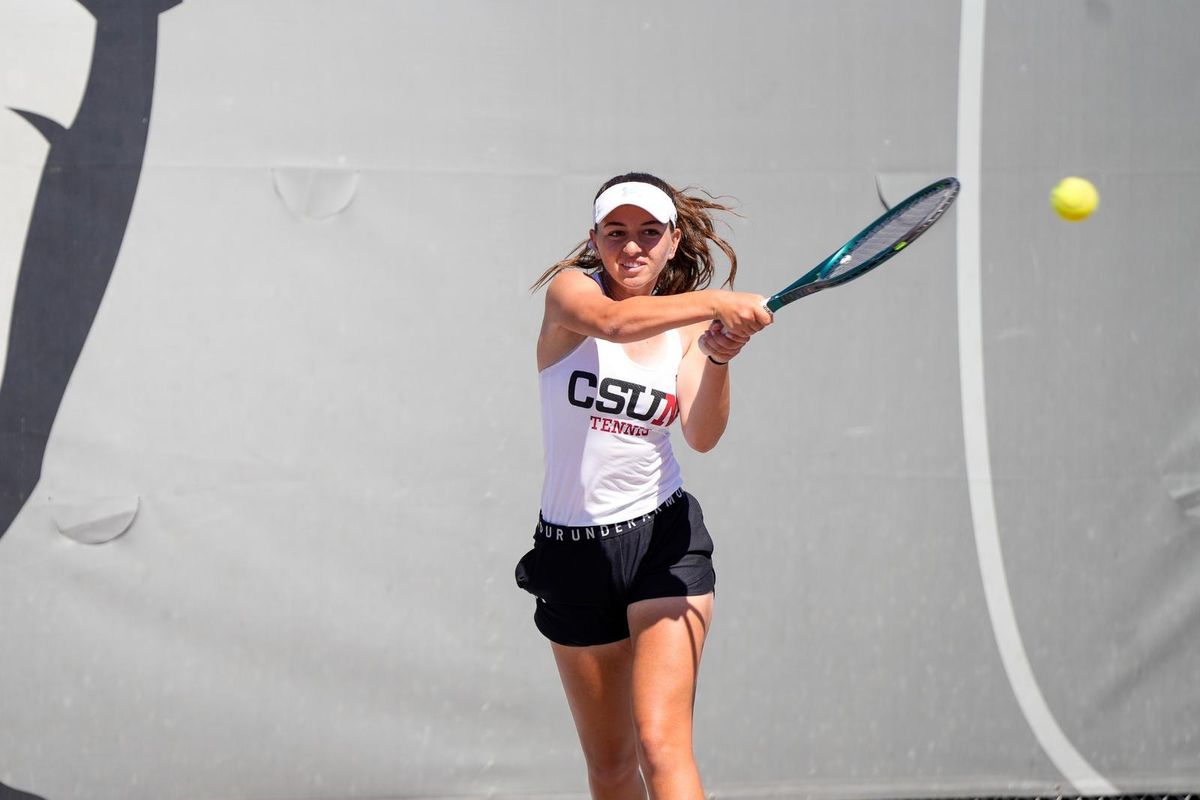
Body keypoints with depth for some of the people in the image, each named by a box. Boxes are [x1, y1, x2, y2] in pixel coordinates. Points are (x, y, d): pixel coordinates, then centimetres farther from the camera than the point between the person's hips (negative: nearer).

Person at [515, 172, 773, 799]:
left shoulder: (690, 329, 4)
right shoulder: (570, 289, -4)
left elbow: (701, 436, -11)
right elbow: (611, 322, -29)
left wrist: (719, 359, -28)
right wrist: (714, 302, -41)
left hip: (664, 541, 0)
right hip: (574, 553, 0)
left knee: (661, 744, -17)